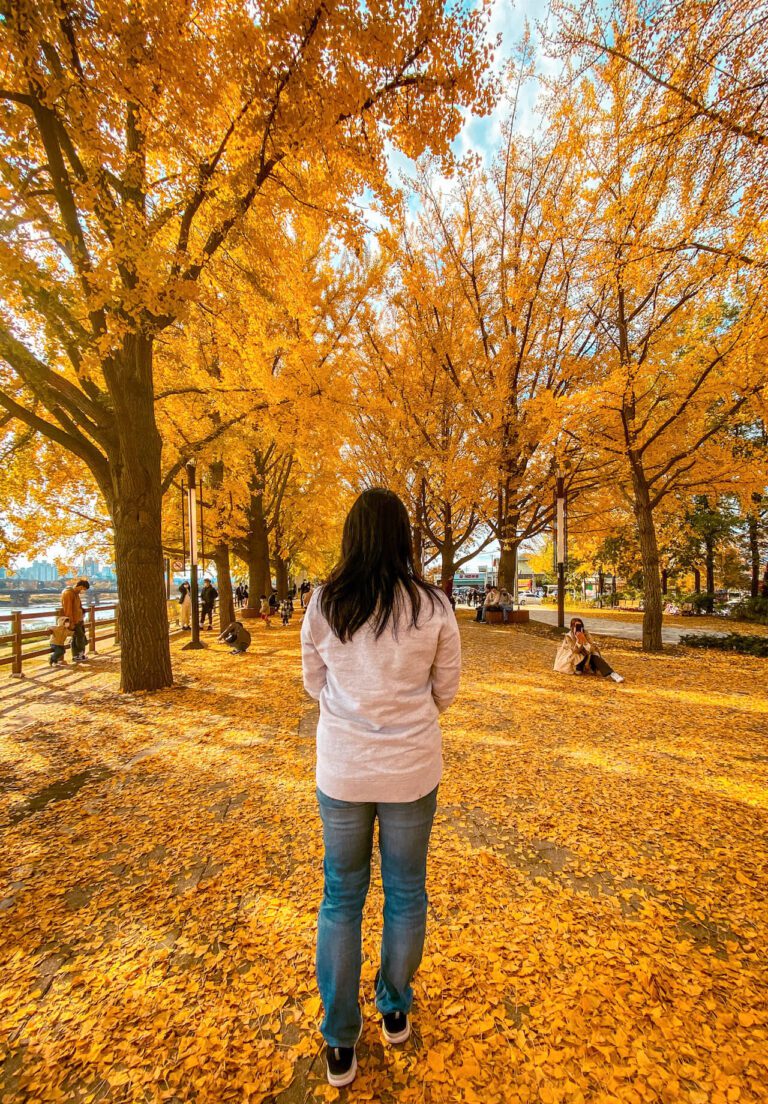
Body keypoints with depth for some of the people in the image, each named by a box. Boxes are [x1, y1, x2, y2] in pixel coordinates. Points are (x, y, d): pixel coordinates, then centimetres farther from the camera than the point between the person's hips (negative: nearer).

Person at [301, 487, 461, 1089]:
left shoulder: (324, 604, -11)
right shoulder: (433, 605, -13)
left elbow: (315, 683, 1)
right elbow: (446, 689, -2)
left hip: (342, 768, 1)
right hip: (412, 768, 0)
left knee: (342, 898, 21)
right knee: (406, 893, 23)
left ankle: (341, 1044, 36)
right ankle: (395, 1011, 46)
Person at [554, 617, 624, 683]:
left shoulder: (586, 634, -8)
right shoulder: (568, 636, -17)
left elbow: (592, 648, -17)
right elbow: (574, 651, -21)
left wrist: (584, 640, -34)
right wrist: (578, 640, -34)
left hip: (585, 659, 4)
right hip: (571, 660, -3)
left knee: (594, 656, -29)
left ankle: (612, 674, -40)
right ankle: (578, 669, -18)